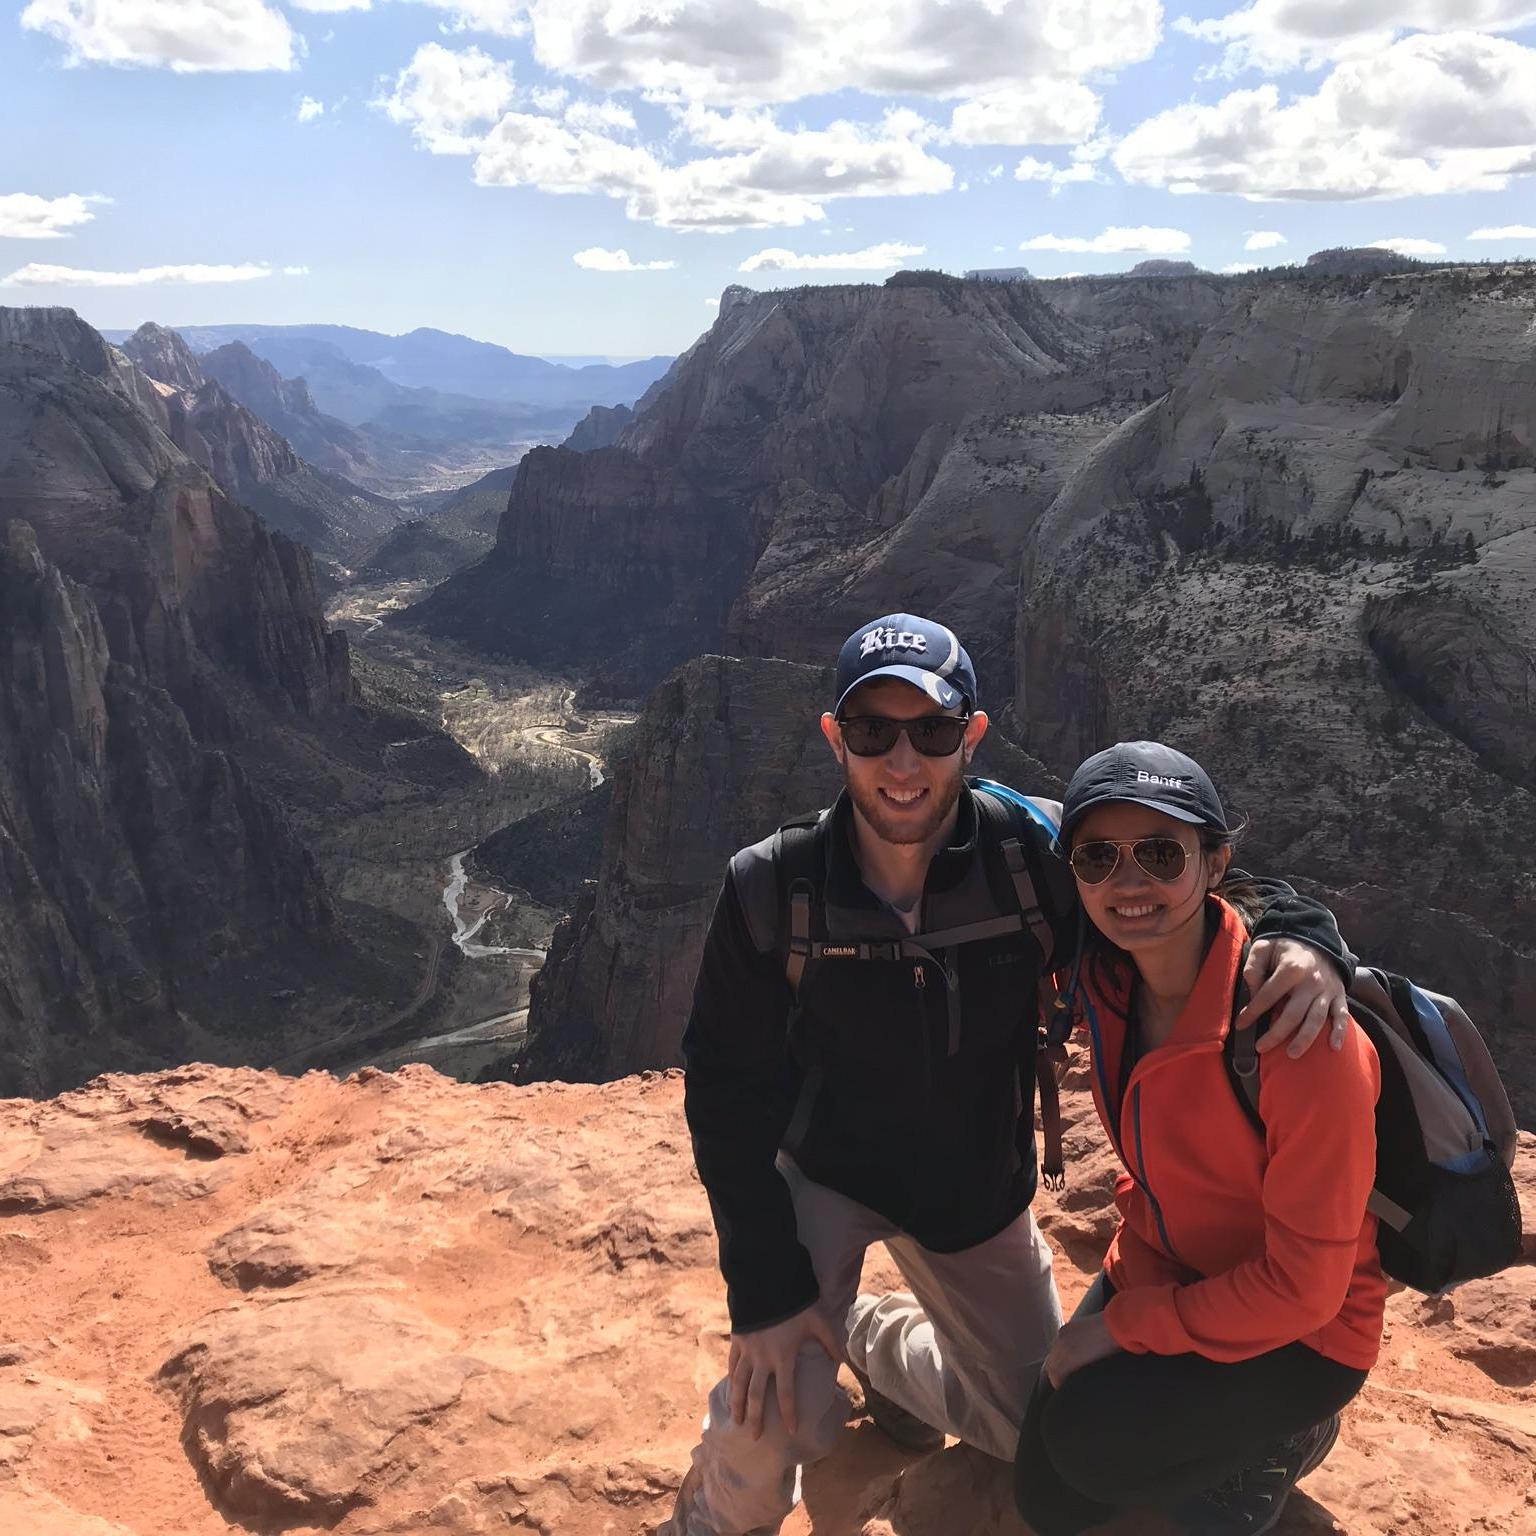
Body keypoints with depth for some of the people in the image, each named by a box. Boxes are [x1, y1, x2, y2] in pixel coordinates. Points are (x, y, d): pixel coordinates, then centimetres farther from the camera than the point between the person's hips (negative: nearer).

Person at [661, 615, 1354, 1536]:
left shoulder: (1034, 858, -23)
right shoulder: (771, 891, -24)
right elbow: (730, 1090, -17)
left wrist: (1304, 940, -34)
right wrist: (765, 1291, -20)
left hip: (978, 1189, 3)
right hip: (823, 1171, -2)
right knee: (777, 1427, -21)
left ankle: (877, 1339, 40)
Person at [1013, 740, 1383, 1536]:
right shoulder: (1106, 981, -10)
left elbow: (1304, 1284, -24)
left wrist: (1122, 1324, -19)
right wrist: (1136, 1285, -9)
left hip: (1302, 1328, -6)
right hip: (1165, 1271, 6)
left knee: (1087, 1443, -24)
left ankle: (1278, 1438, 5)